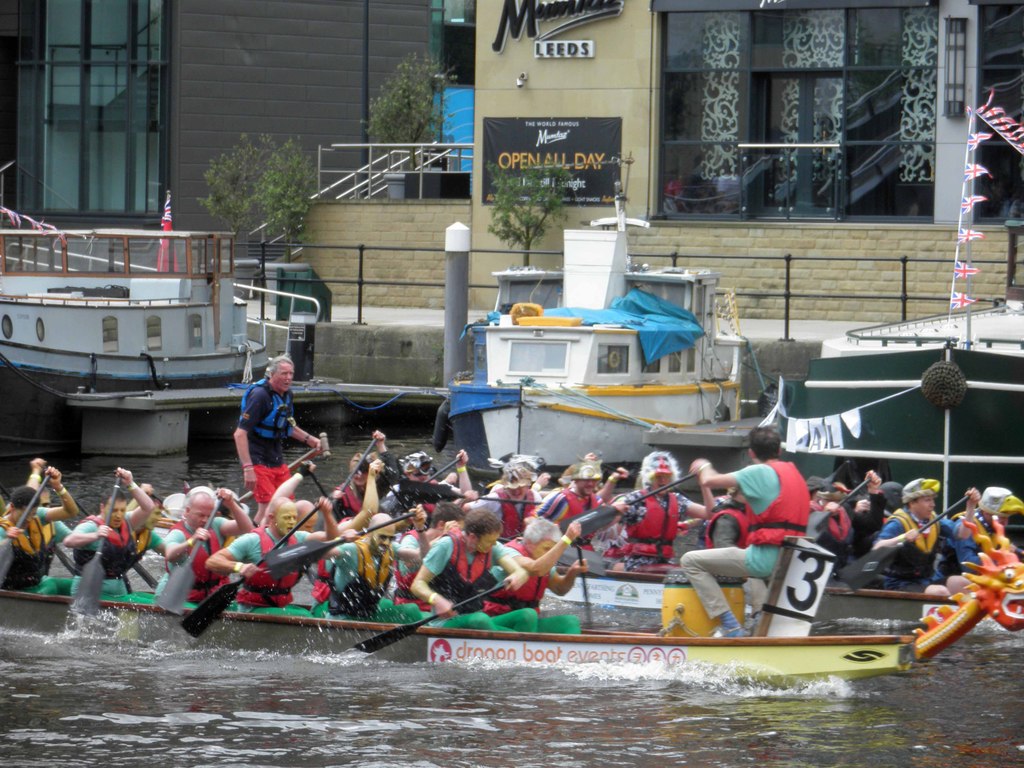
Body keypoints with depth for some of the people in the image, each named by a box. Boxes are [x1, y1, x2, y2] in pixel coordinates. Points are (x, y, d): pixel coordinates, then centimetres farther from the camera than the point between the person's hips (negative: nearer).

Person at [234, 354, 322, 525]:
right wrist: (247, 468, -29)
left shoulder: (286, 394, 8)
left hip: (277, 459, 8)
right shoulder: (260, 395, -19)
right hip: (258, 460, -8)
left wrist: (308, 439, 12)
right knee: (268, 508, -16)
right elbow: (240, 434, -23)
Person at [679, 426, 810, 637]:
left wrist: (704, 467, 10)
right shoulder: (794, 473, 15)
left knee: (691, 561, -1)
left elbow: (710, 481, -11)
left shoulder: (759, 472, -8)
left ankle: (730, 626, -6)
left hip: (766, 558, -8)